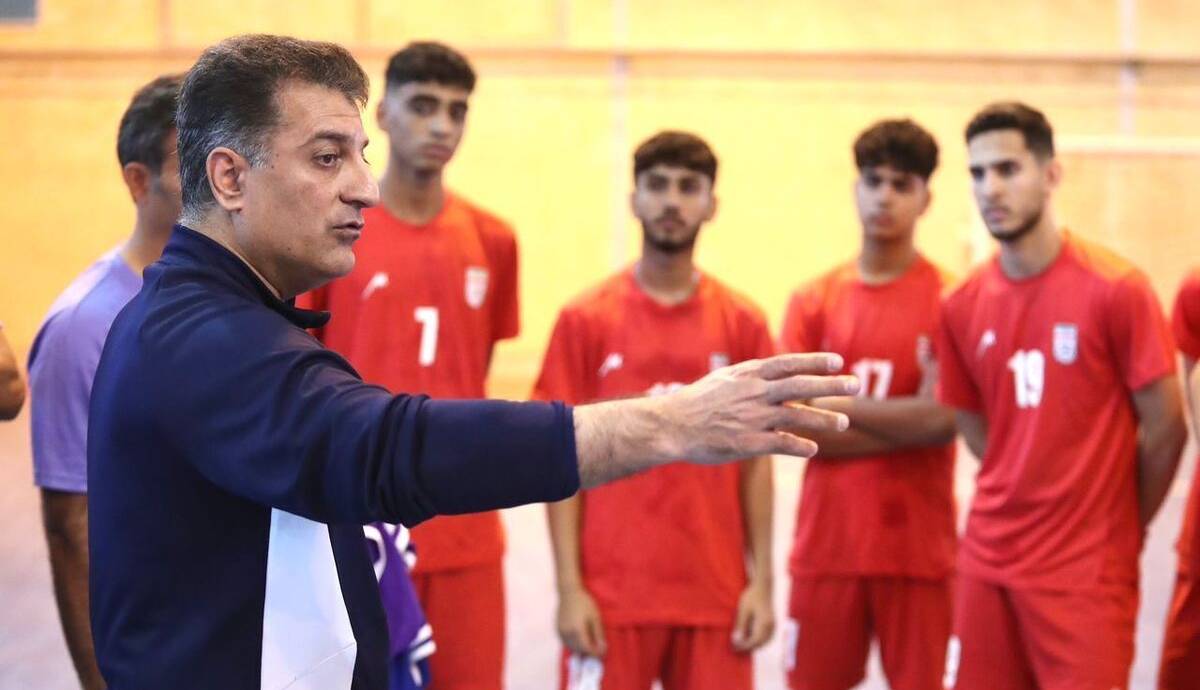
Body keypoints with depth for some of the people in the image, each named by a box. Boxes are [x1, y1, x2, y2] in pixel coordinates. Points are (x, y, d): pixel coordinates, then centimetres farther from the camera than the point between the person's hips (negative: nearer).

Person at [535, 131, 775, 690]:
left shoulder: (743, 323, 5)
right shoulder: (585, 320, 1)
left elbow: (756, 460, 8)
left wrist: (762, 581, 2)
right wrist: (569, 586, -6)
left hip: (716, 594, 2)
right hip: (611, 594, -2)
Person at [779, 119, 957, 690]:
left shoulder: (949, 301, -3)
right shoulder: (813, 302, 6)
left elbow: (943, 421, -14)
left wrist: (837, 403, -7)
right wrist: (906, 420, -9)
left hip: (918, 547, -3)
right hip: (826, 542, 3)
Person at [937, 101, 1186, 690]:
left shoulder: (1116, 290, -10)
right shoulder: (963, 307, 4)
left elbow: (1164, 429, -5)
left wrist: (1121, 528, 5)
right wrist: (1021, 505, 5)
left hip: (1085, 572, -5)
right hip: (988, 562, 5)